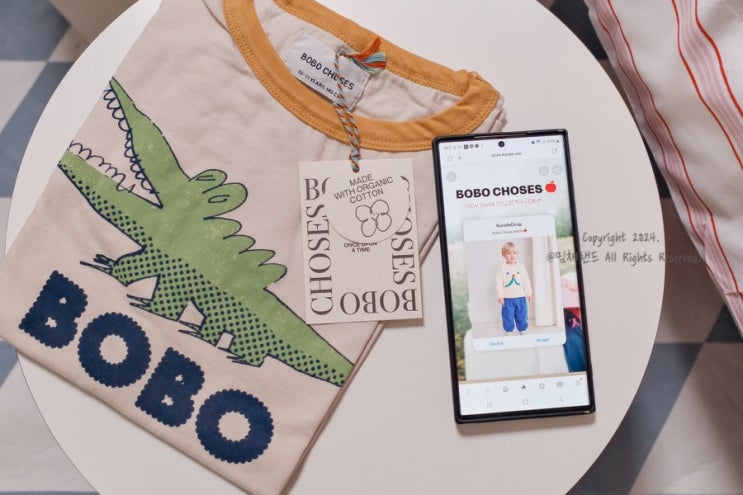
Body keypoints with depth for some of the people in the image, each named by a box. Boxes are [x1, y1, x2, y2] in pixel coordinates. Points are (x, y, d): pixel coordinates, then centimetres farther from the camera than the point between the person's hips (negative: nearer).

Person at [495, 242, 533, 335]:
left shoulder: (521, 267, 2)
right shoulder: (502, 268, -6)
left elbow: (526, 281, 6)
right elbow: (499, 283, -7)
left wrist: (528, 293, 5)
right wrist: (500, 295, -11)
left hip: (520, 297, 2)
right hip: (507, 298, -2)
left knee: (522, 315, 11)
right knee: (508, 316, 4)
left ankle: (522, 330, 26)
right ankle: (509, 331, 18)